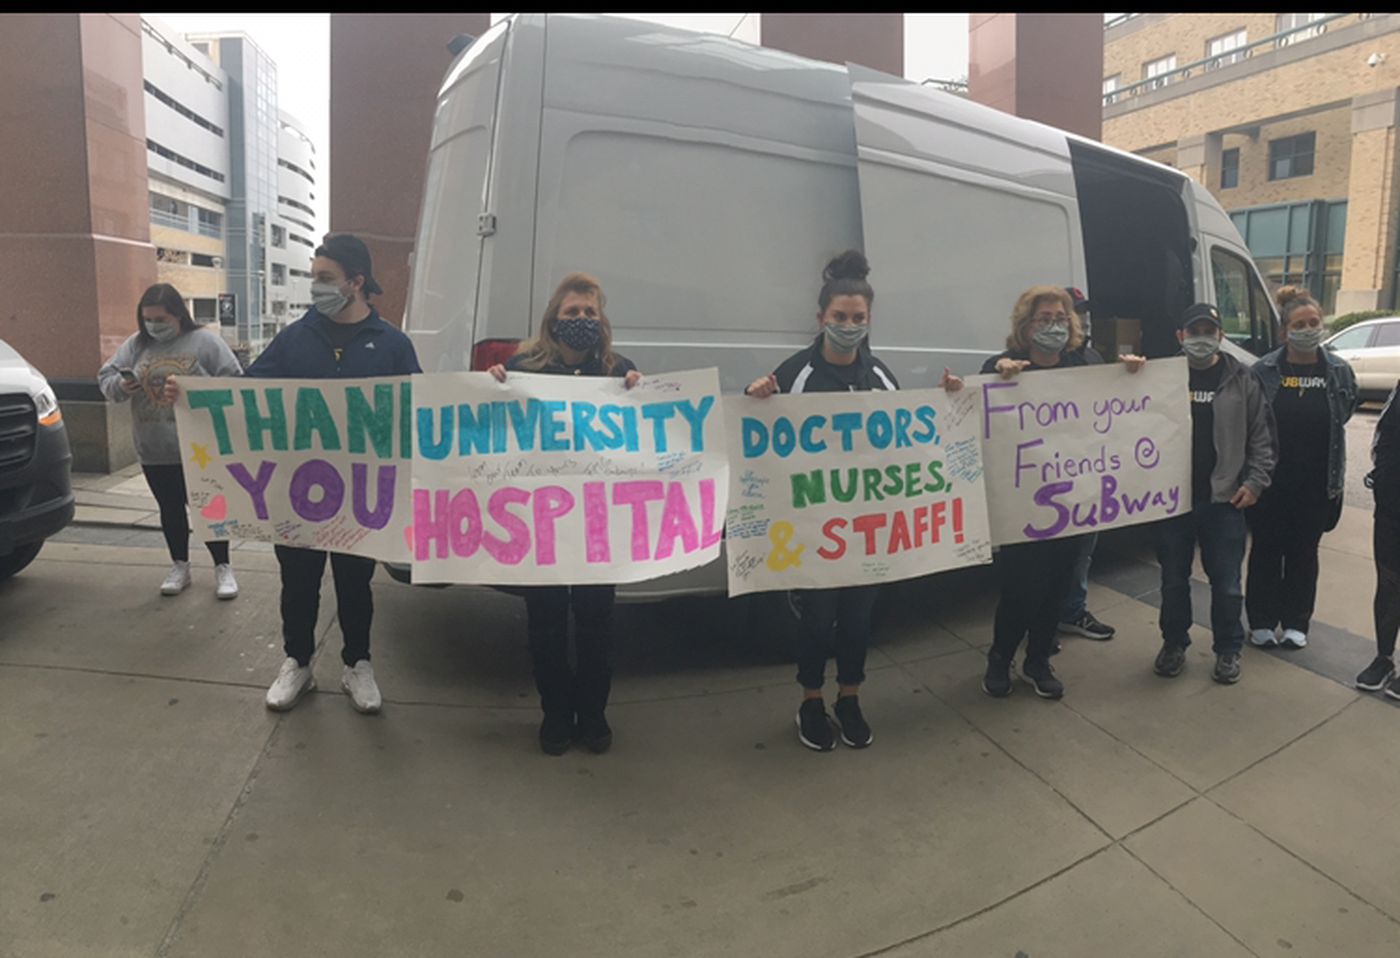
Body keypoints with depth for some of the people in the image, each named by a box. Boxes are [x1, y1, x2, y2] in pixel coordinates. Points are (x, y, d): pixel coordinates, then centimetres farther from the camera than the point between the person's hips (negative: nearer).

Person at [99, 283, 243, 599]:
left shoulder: (206, 341, -5)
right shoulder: (135, 345, 7)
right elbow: (105, 377, 10)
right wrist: (120, 385, -12)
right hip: (154, 451, 4)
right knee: (170, 509, 15)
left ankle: (222, 568, 15)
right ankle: (179, 567, 29)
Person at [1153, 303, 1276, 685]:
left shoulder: (1242, 381, 1)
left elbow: (1262, 437, 3)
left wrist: (1255, 481, -5)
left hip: (1224, 499, 0)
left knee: (1226, 582, 8)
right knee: (1174, 579, 12)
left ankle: (1228, 649, 26)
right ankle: (1174, 644, 28)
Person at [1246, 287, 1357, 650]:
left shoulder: (1339, 371, 0)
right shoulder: (1264, 371, -7)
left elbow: (1344, 414, 10)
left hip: (1316, 484, 2)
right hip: (1271, 482, -2)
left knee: (1304, 552, 12)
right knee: (1266, 551, 7)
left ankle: (1296, 622, 25)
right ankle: (1261, 621, 20)